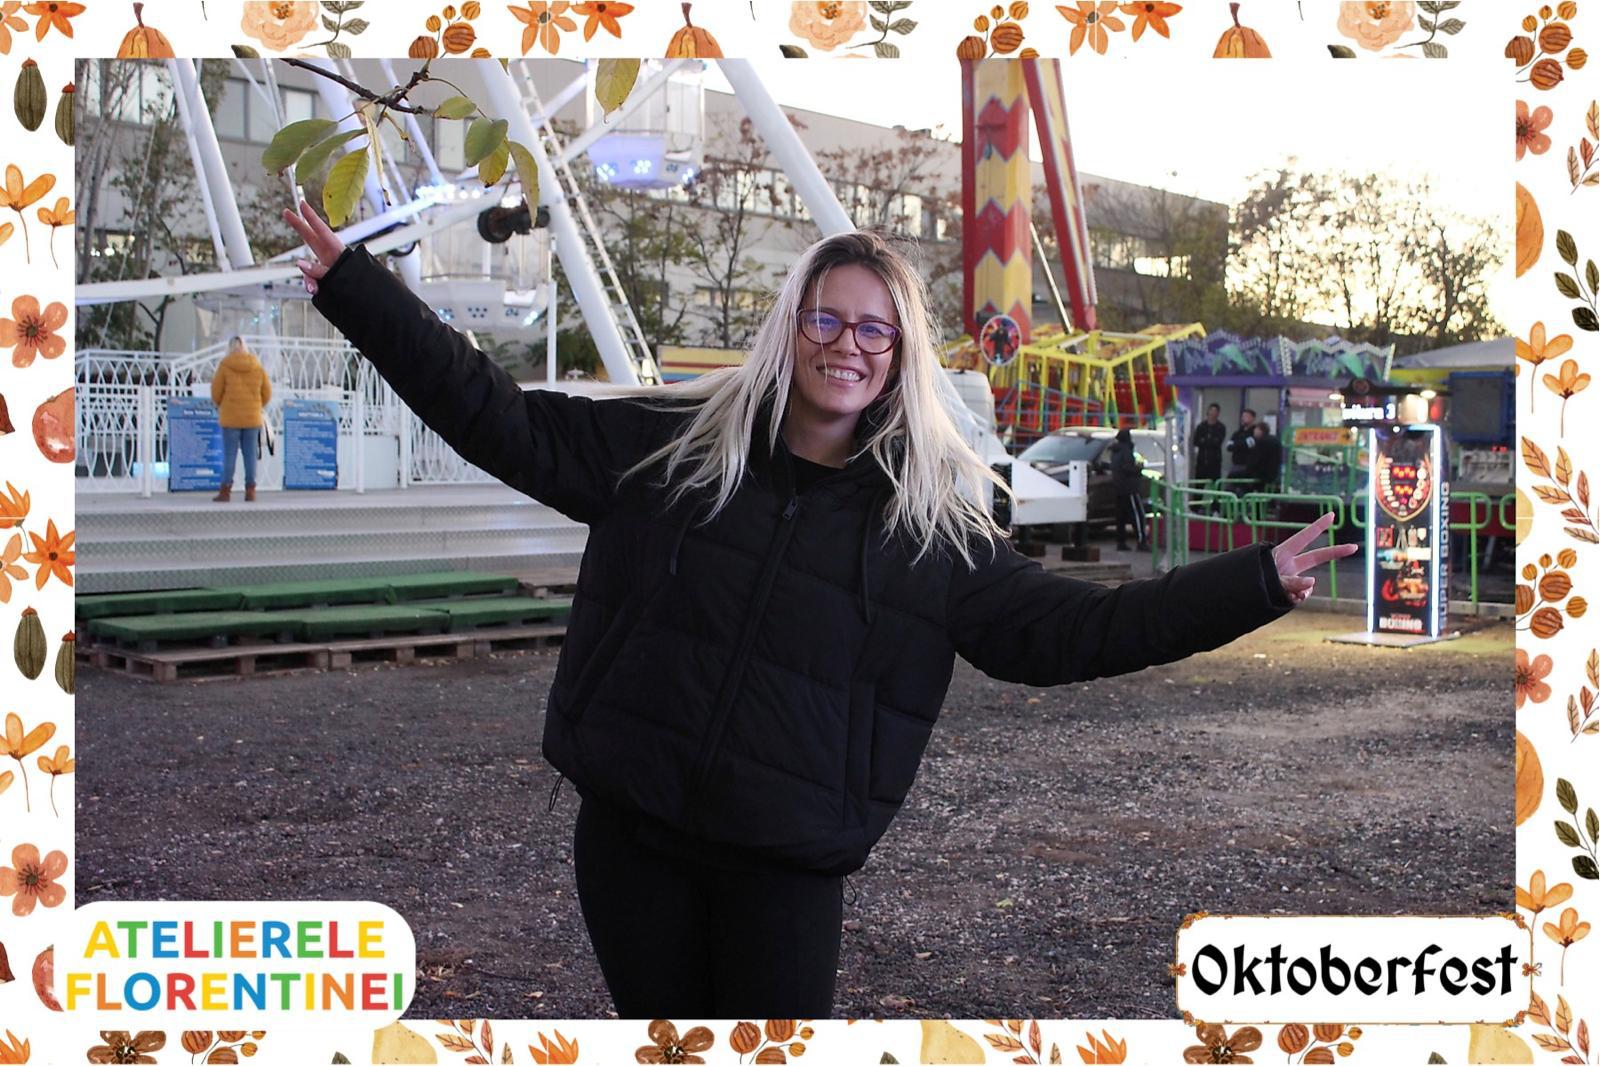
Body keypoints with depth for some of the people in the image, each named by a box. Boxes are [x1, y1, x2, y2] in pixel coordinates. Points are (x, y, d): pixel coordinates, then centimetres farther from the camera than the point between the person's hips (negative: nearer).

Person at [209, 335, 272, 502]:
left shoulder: (225, 366, -5)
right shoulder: (257, 366, 3)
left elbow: (216, 393, -3)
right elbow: (267, 394, 5)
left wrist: (221, 406, 17)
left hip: (230, 418, -2)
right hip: (252, 418, 2)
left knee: (229, 454, 2)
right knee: (250, 454, 5)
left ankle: (225, 490, 1)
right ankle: (250, 491, 4)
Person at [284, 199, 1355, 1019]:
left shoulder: (938, 522, 1)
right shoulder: (668, 444, 1)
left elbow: (1067, 627, 0)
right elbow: (503, 420, 2)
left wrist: (1255, 582, -5)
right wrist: (351, 281, -2)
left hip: (786, 860, -1)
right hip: (631, 832, 1)